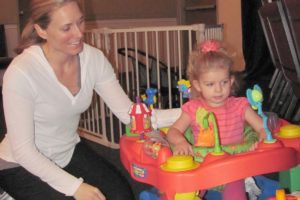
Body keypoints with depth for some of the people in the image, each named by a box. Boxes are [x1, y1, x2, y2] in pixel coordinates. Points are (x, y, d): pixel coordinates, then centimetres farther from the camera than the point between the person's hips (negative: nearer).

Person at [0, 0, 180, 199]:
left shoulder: (93, 58, -13)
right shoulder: (21, 72, -28)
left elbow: (129, 113, -11)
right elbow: (22, 150, -23)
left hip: (69, 152, 5)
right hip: (22, 165, -4)